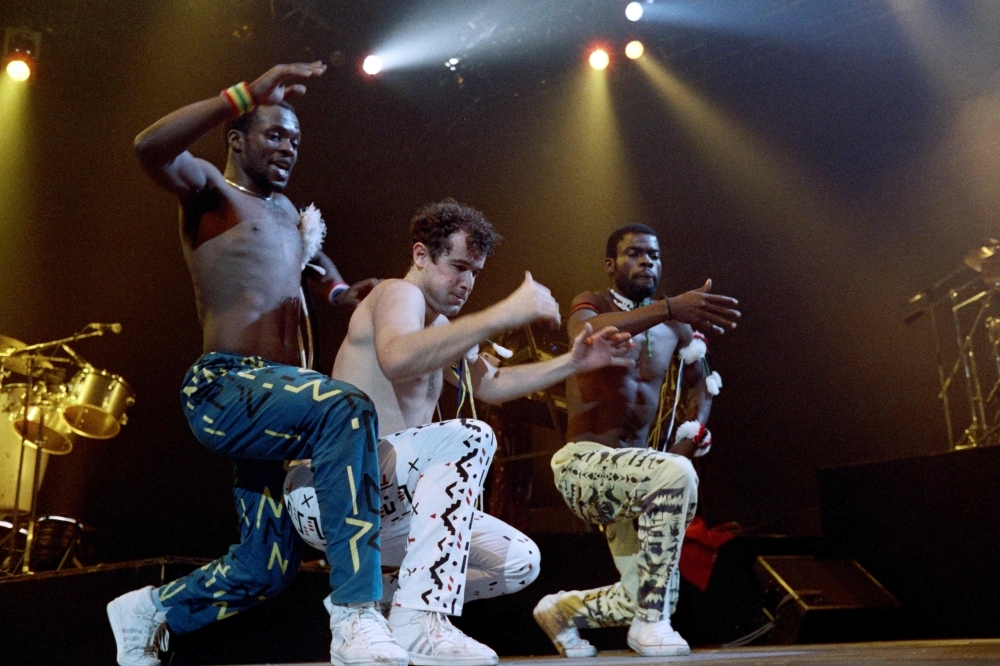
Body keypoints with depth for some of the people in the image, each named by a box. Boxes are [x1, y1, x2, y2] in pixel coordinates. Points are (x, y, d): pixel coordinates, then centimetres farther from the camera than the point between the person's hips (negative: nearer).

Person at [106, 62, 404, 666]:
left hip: (276, 397, 9)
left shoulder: (284, 208, 25)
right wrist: (249, 93, -23)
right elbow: (151, 147, -20)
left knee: (266, 570, 9)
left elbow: (308, 249, 49)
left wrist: (339, 288, 28)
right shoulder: (208, 187, 3)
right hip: (225, 390, -9)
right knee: (347, 408, -38)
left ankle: (149, 613, 34)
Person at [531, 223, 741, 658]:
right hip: (582, 464, -7)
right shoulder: (591, 304, -7)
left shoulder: (674, 326, 10)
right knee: (675, 474, -36)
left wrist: (693, 435, 5)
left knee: (656, 601, 5)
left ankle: (564, 609, 32)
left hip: (629, 468, 7)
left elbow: (700, 382, 26)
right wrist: (670, 307, -47)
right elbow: (585, 333, -33)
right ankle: (650, 624, -23)